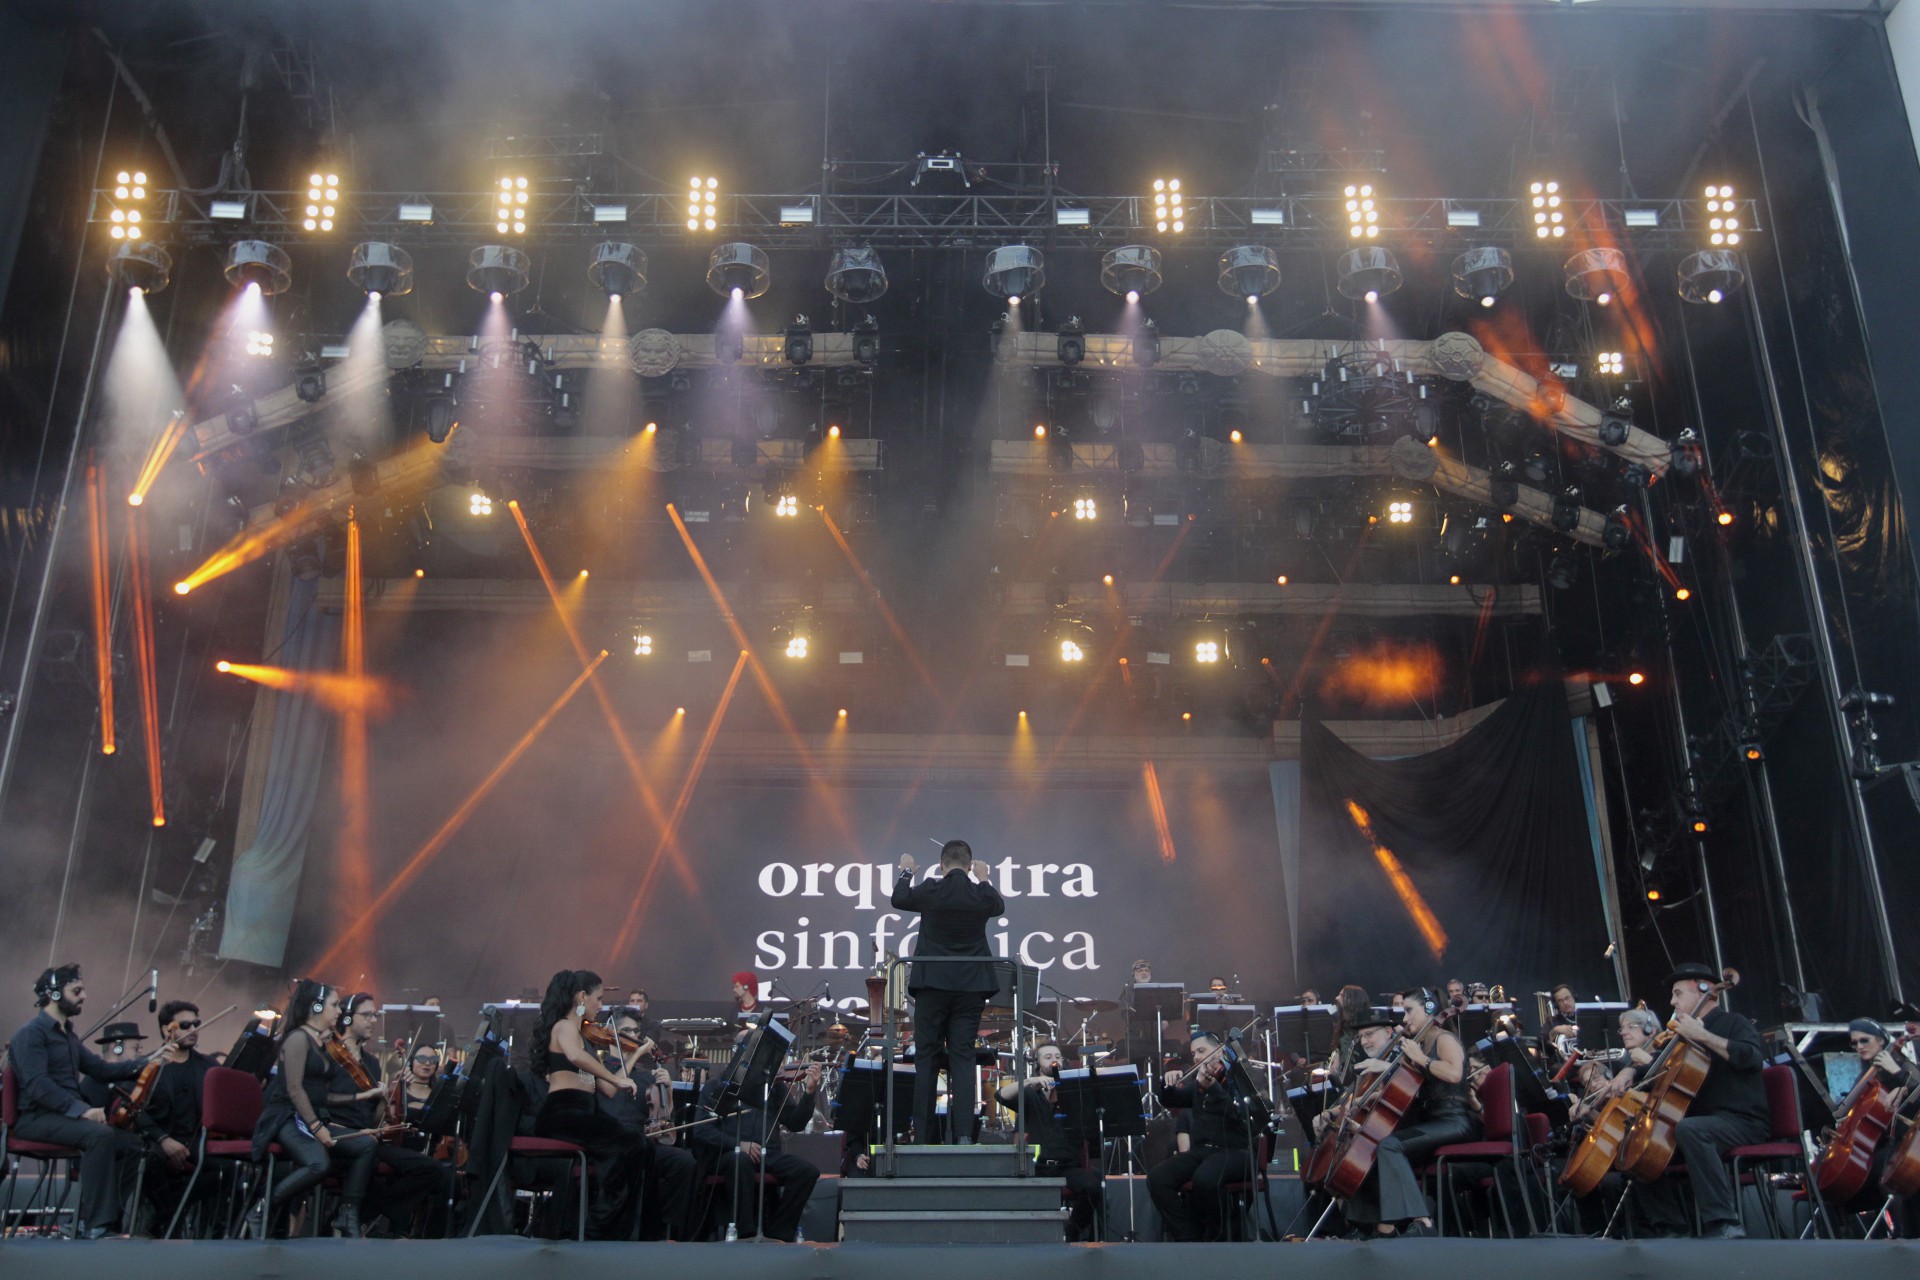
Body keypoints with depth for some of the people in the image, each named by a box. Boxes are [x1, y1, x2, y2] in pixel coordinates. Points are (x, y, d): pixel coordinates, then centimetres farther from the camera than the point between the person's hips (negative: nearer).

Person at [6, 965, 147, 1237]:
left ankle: (103, 1219, -3)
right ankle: (96, 1224, -31)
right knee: (100, 1134, -33)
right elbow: (38, 1085, -22)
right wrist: (82, 1109, -32)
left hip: (67, 1115, 9)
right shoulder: (31, 1034, -9)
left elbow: (102, 1070, 17)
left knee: (132, 1141, -7)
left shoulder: (67, 1035, 21)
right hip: (37, 1119, -9)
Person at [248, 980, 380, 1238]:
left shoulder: (321, 1042, 17)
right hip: (287, 1119, -9)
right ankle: (262, 1212, -16)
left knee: (367, 1145, -11)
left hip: (315, 1118, 9)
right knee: (319, 1163, -35)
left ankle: (348, 1216, -7)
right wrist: (316, 1127, -21)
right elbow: (294, 1089, -16)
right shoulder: (298, 1038, -9)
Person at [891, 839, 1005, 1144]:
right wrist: (984, 878, 35)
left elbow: (899, 899, 12)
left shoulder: (930, 890, -9)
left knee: (927, 1059, 7)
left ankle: (923, 1135, 8)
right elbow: (999, 905, 20)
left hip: (932, 985, -1)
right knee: (963, 1058, 4)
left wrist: (906, 872, 31)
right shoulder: (981, 894, -5)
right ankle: (964, 1133, -4)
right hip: (970, 987, 1)